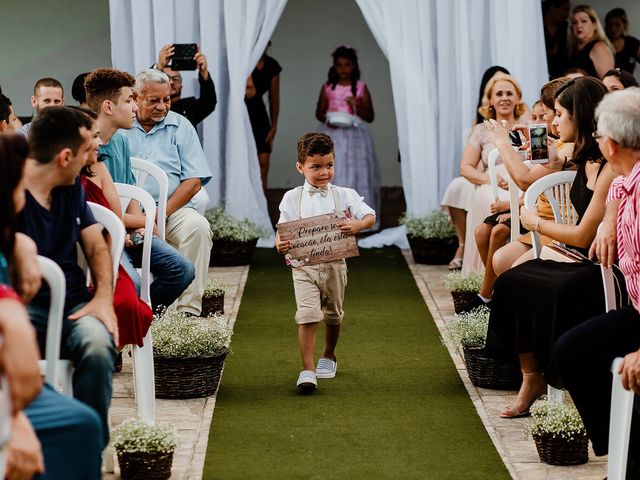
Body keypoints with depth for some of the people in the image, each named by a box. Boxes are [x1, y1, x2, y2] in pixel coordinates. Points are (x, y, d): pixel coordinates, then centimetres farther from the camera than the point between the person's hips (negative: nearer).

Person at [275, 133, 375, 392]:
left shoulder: (344, 195, 1)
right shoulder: (292, 198, 1)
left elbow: (370, 216, -4)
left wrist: (357, 225, -26)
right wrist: (280, 243, -22)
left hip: (334, 265, 2)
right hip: (304, 266, -2)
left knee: (333, 315, 18)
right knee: (307, 316, -15)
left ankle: (328, 356, 42)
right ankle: (307, 369, -17)